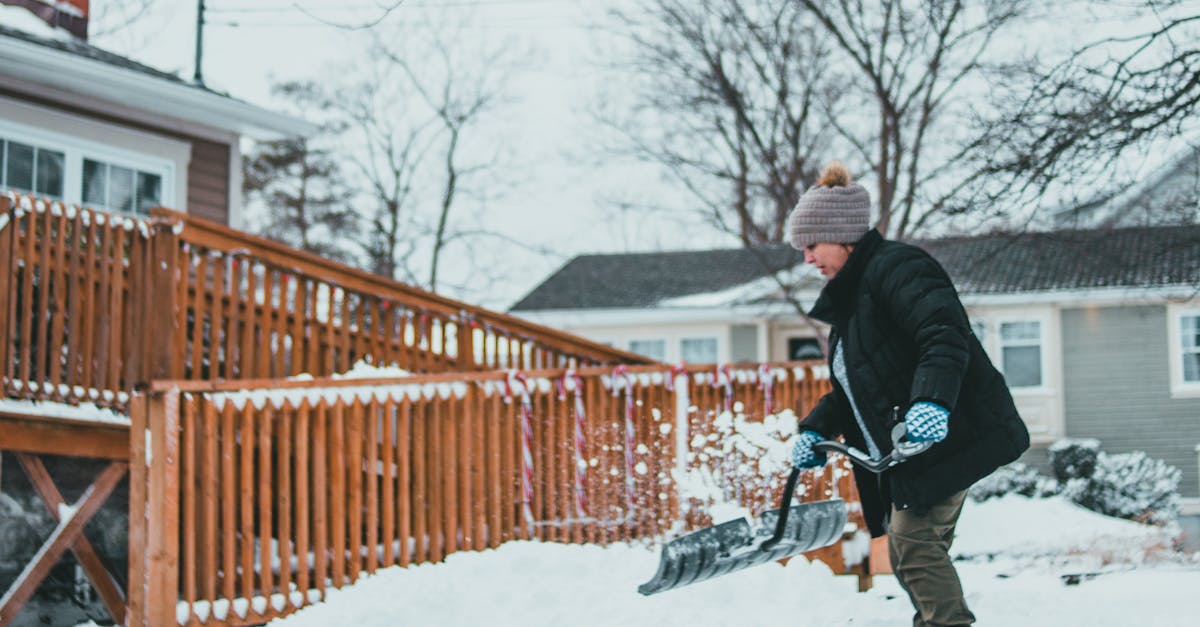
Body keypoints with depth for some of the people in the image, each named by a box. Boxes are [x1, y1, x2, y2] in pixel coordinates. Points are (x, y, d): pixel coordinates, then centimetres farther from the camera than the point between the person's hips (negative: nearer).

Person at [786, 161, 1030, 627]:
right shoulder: (850, 298, 20)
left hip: (947, 436, -11)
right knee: (909, 554, 12)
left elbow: (945, 336, -29)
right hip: (907, 451, 11)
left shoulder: (896, 269, -12)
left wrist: (931, 400, -45)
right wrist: (815, 431, 8)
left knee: (913, 543, -17)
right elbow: (851, 390, 25)